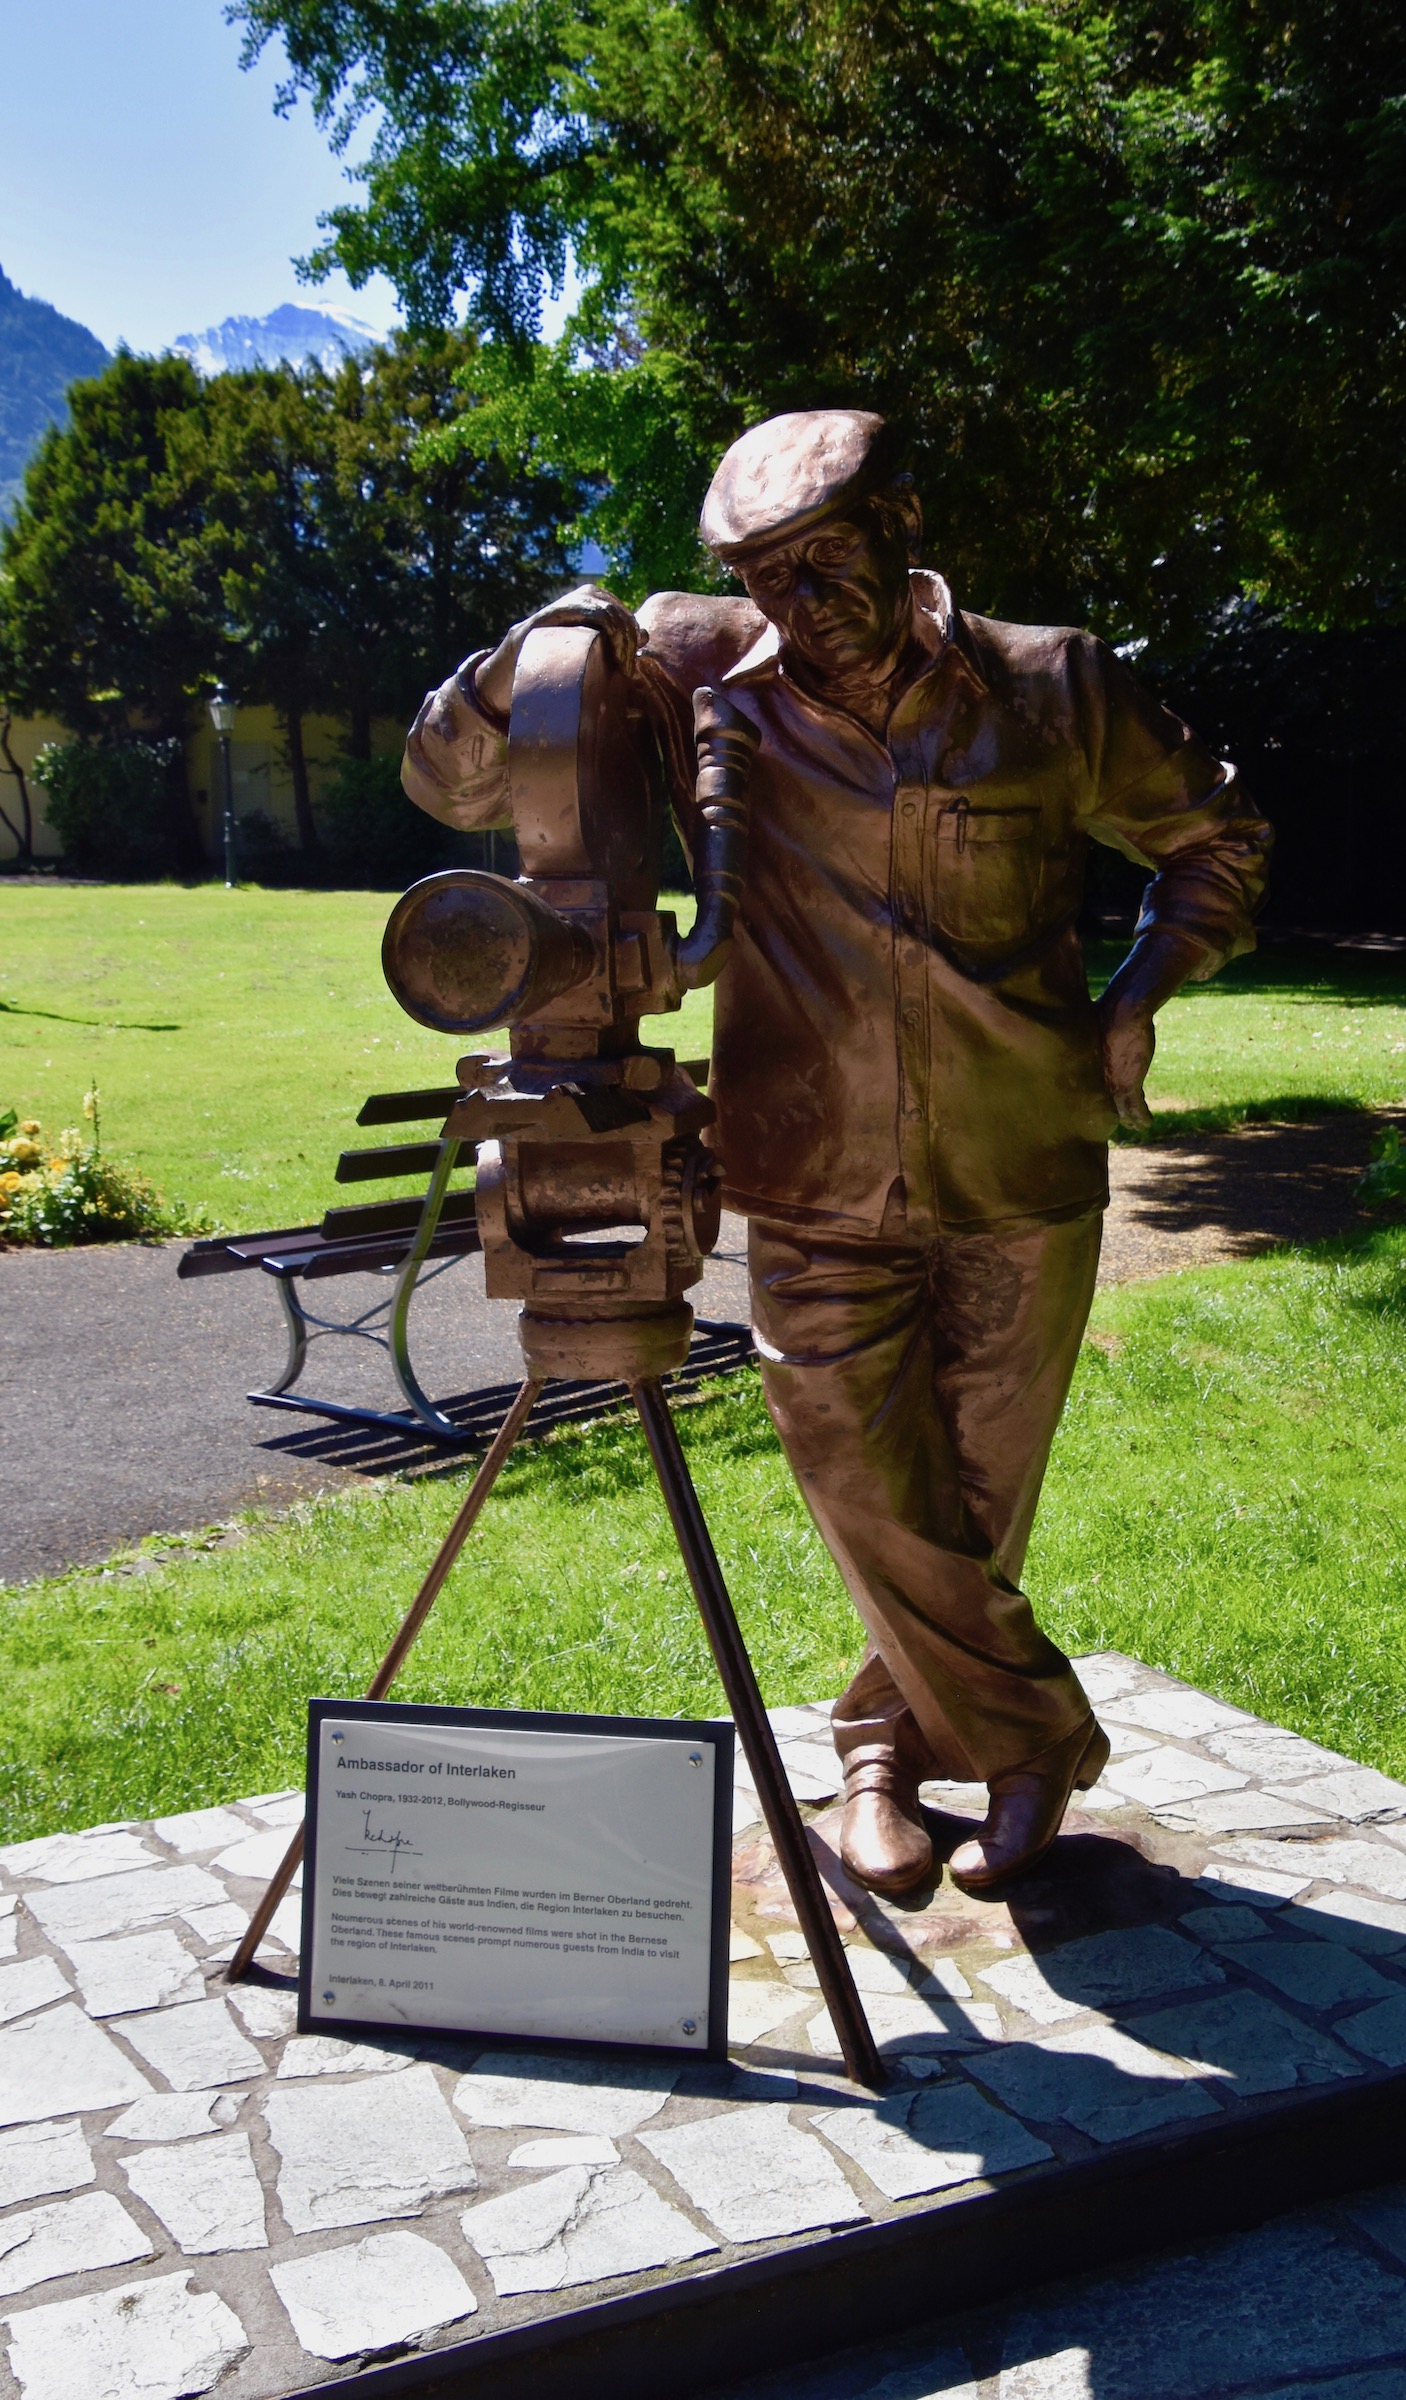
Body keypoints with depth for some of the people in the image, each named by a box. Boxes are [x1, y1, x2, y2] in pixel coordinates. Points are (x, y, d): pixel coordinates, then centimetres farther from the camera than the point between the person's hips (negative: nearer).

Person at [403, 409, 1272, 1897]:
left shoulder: (1052, 689, -2)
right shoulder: (699, 681, -3)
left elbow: (1215, 840, 13)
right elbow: (450, 779, -2)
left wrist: (1136, 999, -1)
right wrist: (527, 658, -21)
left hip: (1023, 1191, 1)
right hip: (816, 1205, 0)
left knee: (974, 1517, 11)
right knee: (880, 1515, 1)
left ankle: (887, 1744, 38)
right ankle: (1040, 1746, 26)